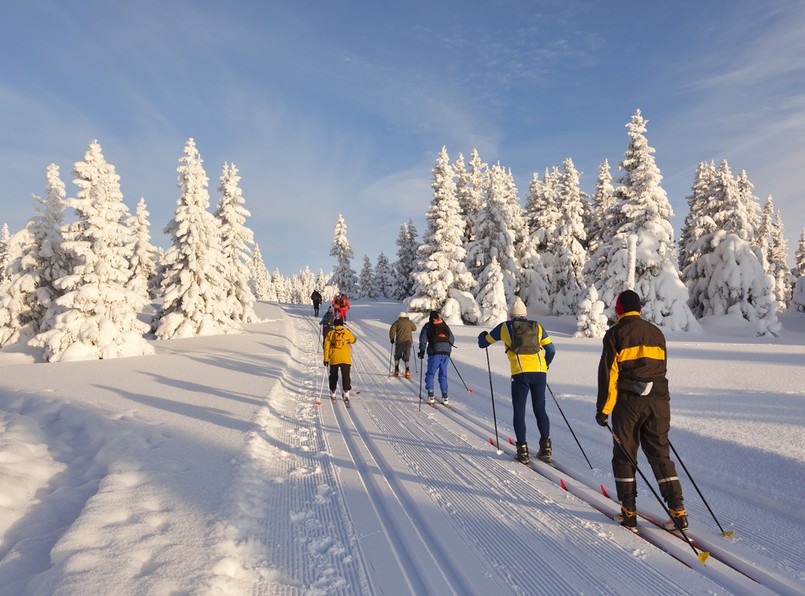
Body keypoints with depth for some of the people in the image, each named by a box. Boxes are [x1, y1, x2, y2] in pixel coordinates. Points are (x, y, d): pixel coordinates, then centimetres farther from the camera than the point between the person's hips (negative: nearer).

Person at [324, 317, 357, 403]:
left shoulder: (330, 333, 0)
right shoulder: (347, 332, -1)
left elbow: (326, 347, 1)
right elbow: (354, 340, 17)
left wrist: (326, 359, 6)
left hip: (334, 359, 1)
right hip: (345, 359, -1)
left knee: (333, 376, 16)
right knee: (346, 376, 2)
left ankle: (333, 394, 23)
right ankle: (346, 392, -13)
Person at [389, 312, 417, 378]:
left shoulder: (397, 322, 4)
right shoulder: (410, 322, 9)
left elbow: (392, 330, -7)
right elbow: (414, 328, 24)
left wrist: (391, 338, 1)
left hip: (399, 341, -1)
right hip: (408, 341, 1)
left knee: (397, 355, 15)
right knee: (406, 356, 3)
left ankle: (396, 370, 15)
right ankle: (407, 370, -12)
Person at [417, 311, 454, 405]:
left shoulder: (428, 326, 9)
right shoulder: (445, 326, 20)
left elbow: (423, 339, -1)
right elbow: (452, 339, 21)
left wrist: (422, 351, 5)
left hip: (434, 352, -3)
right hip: (446, 353, 3)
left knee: (430, 374, 6)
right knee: (443, 375, 11)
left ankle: (431, 396, -3)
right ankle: (445, 397, 8)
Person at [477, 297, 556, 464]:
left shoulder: (505, 327, 10)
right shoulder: (537, 326, 17)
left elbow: (483, 343, 19)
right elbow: (551, 350, 18)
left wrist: (482, 336, 42)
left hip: (520, 373, -3)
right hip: (539, 373, 3)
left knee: (519, 411, 7)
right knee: (540, 409, 14)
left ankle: (522, 451, 7)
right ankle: (546, 448, 15)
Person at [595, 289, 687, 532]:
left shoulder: (616, 333, -4)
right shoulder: (657, 332, 12)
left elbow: (608, 373, -9)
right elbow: (662, 368, 16)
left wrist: (603, 408, -7)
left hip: (628, 401, -4)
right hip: (658, 400, 5)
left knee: (624, 456, 7)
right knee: (660, 454, 12)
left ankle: (629, 511, 12)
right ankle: (677, 511, 8)